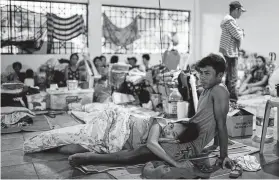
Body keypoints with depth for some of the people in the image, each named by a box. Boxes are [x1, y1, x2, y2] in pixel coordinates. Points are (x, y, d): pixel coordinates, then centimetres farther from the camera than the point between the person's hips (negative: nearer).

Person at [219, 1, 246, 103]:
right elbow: (238, 36, -16)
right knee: (233, 78, -8)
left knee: (229, 77, 16)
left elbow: (236, 36, 21)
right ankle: (233, 101, -4)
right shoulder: (230, 20, -14)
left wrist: (240, 33, 2)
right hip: (230, 53, -11)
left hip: (229, 53, 11)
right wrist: (241, 32, 3)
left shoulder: (229, 19, 19)